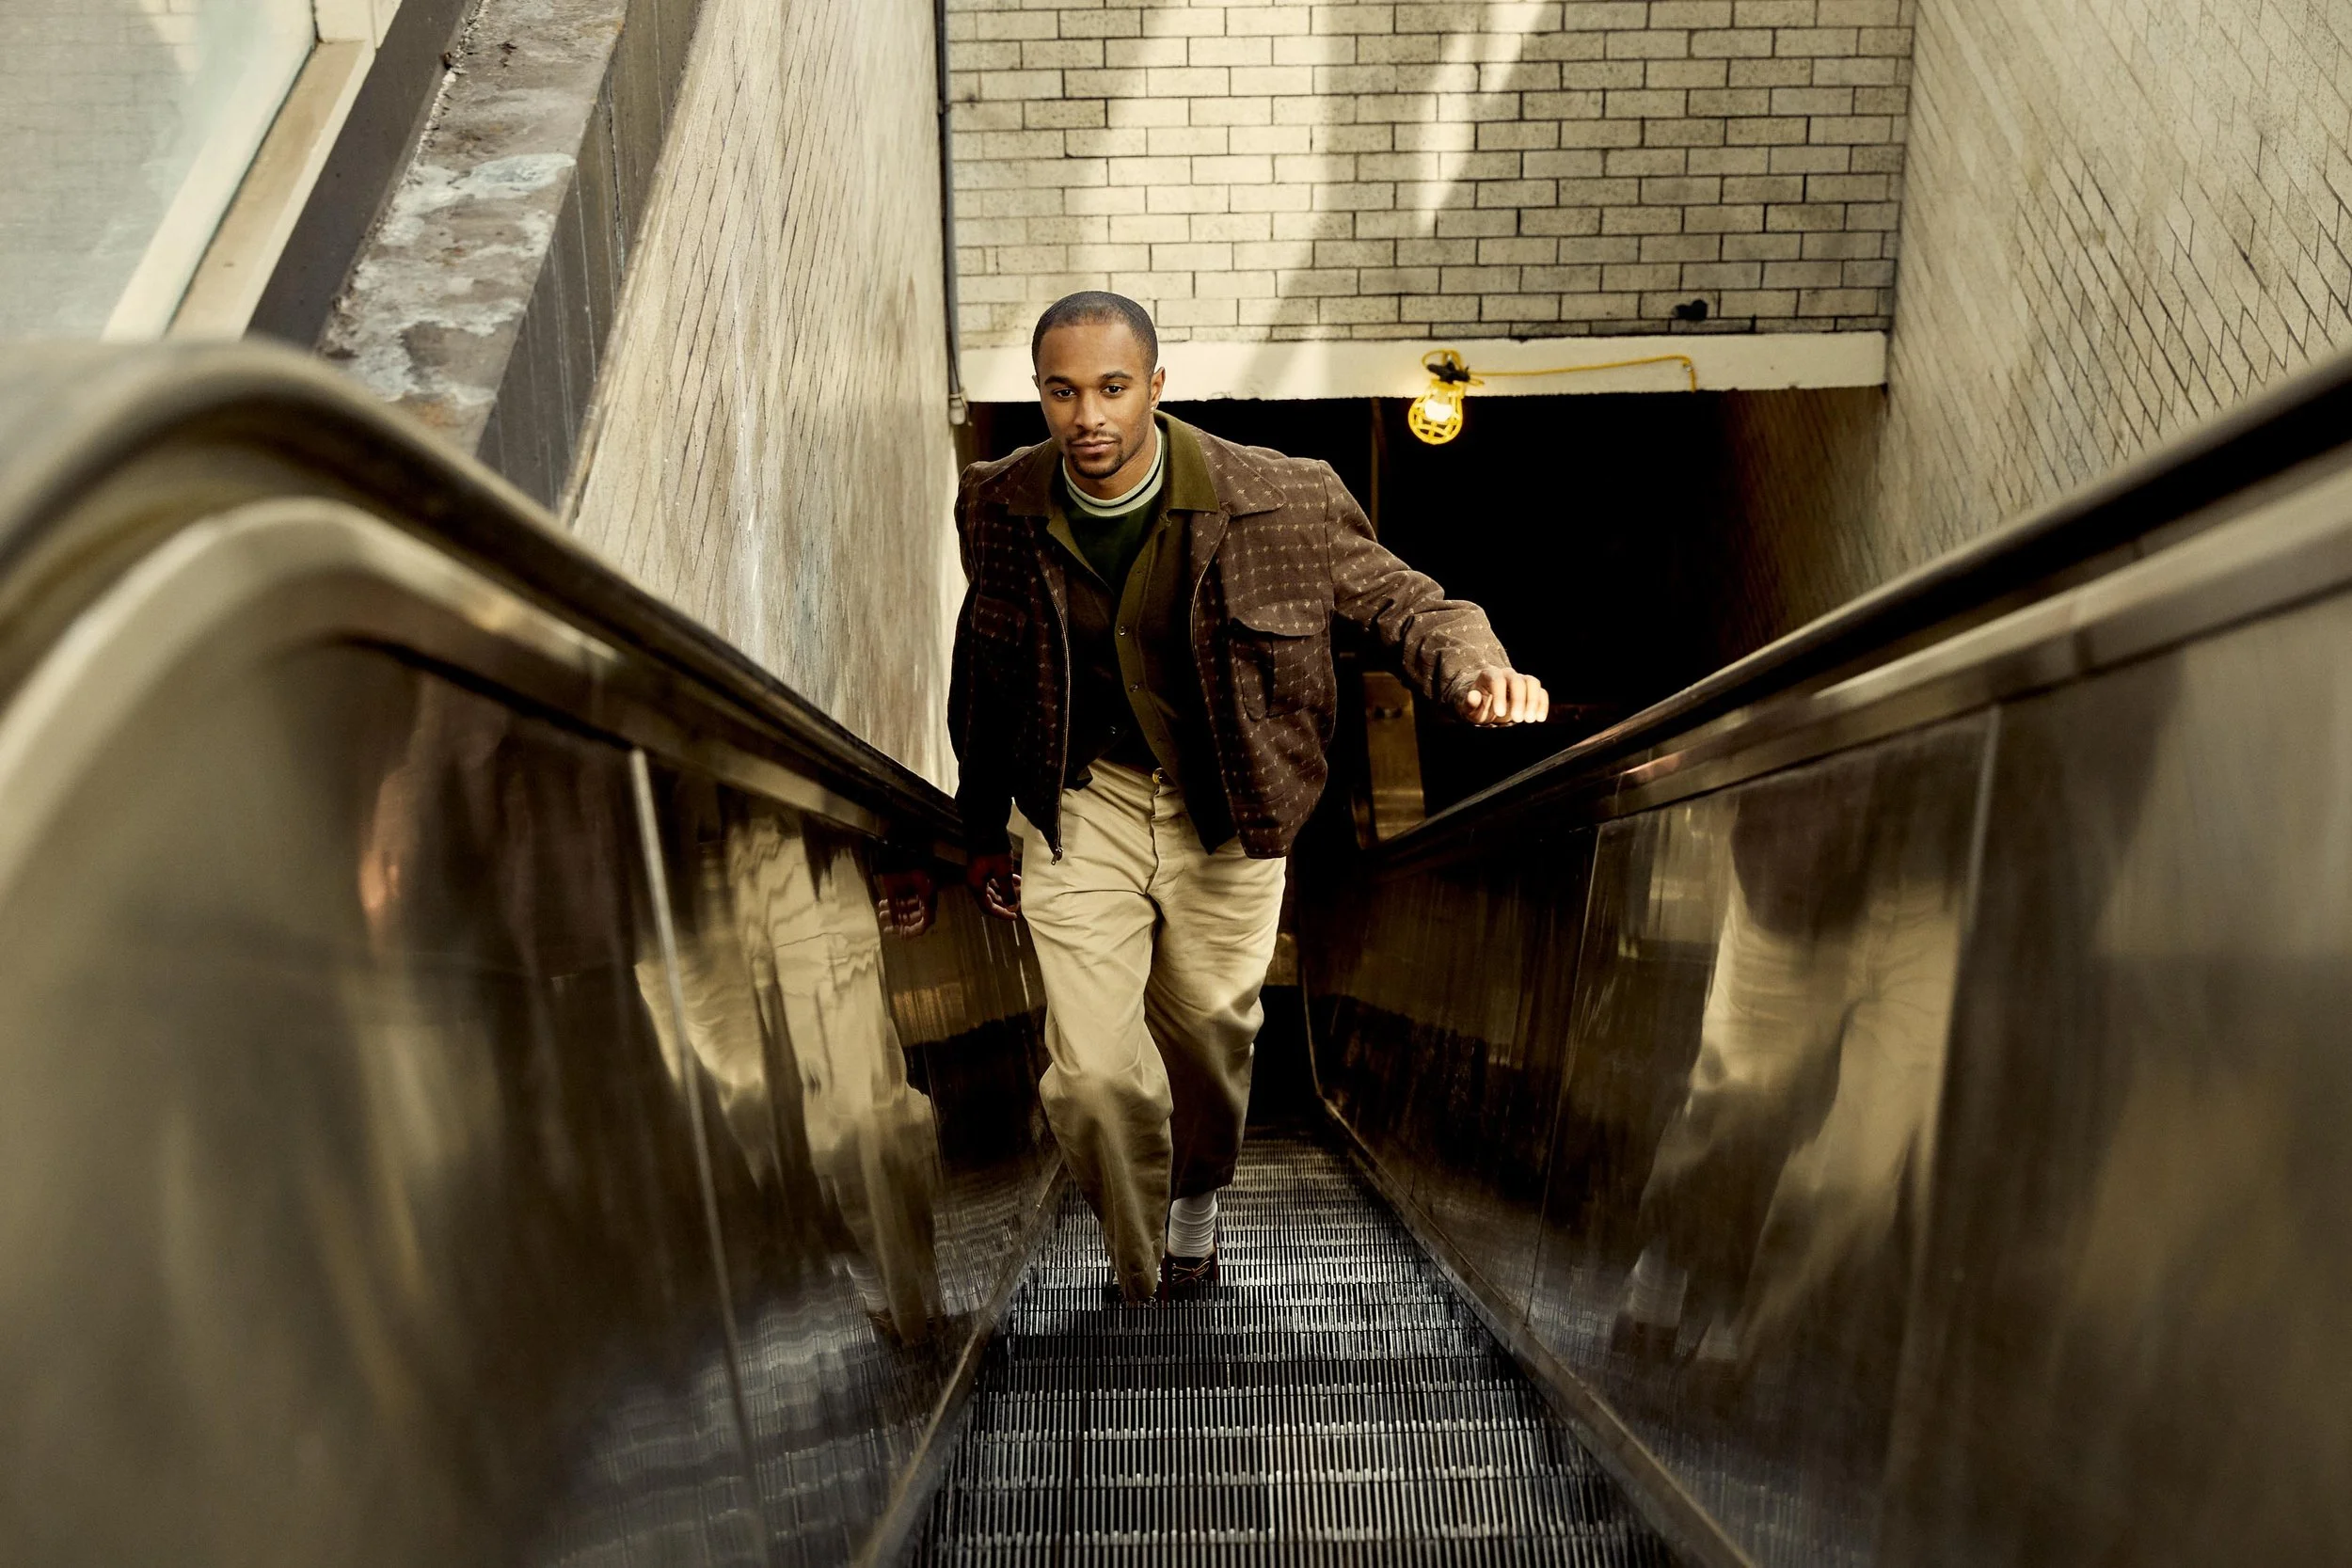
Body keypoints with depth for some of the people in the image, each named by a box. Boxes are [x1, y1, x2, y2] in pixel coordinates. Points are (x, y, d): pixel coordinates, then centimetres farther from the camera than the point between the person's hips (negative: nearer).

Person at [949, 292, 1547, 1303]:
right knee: (1092, 1075, -9)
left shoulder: (1275, 500, -19)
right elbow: (985, 673, 5)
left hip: (1227, 815, 0)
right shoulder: (1000, 510, -11)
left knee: (1210, 1036, 18)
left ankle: (1196, 1201, 54)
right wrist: (984, 829, 13)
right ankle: (1140, 1284, 20)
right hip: (1083, 807, 0)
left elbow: (1394, 596, -7)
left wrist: (1475, 668, -30)